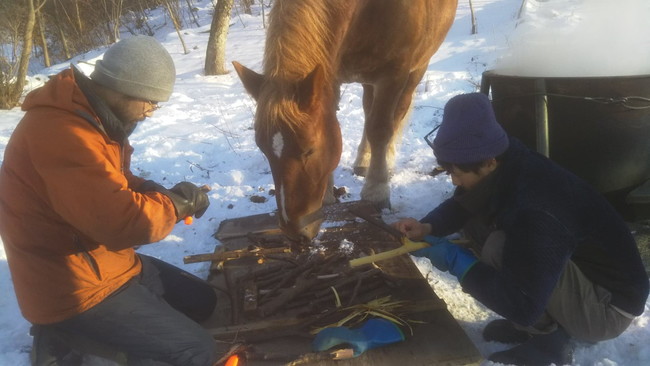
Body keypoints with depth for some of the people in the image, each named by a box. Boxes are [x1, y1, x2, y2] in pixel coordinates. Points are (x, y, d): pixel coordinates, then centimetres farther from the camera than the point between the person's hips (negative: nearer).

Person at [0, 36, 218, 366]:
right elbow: (123, 221, -36)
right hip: (75, 289, -10)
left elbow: (114, 183, 15)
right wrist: (178, 203, -17)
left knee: (201, 300, 15)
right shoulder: (62, 132, -29)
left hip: (100, 260, 10)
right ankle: (68, 336, 3)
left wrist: (152, 191, -5)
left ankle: (78, 335, 12)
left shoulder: (87, 114, 5)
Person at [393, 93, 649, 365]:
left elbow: (522, 306, -36)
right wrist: (428, 227, -14)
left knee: (498, 249, -31)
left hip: (610, 305, -8)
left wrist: (457, 261, -27)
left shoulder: (537, 212, -37)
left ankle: (549, 337, -6)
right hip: (565, 267, 8)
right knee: (474, 226, -3)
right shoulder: (507, 166, -12)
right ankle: (535, 322, 6)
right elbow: (461, 206, 6)